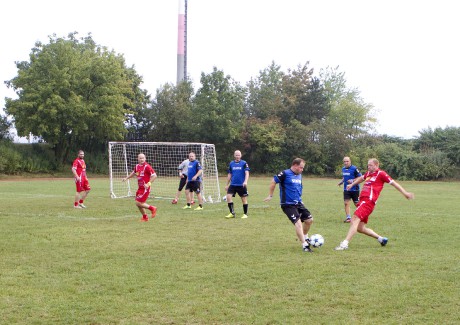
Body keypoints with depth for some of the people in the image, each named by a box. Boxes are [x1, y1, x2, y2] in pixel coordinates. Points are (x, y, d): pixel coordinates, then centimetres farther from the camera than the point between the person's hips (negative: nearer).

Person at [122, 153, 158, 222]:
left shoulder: (147, 167, -15)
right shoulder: (137, 166, 7)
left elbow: (154, 175, -17)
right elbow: (133, 172, 29)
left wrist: (148, 184, -25)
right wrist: (126, 178, 21)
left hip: (145, 188, -8)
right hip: (140, 188, 8)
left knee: (138, 203, -12)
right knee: (138, 204, 11)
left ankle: (152, 208, 6)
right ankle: (145, 217, 30)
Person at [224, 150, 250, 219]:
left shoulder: (244, 163, -2)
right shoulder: (231, 163, 9)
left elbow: (247, 173, -10)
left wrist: (245, 181, -26)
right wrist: (227, 185, 15)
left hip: (241, 185, -3)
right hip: (233, 185, 3)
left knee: (244, 199, 3)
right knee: (228, 197, -11)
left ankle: (245, 214, 17)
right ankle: (232, 213, -2)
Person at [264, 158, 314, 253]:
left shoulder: (299, 175, 11)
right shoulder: (285, 174, -13)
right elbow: (273, 182, -8)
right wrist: (270, 195, -4)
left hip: (298, 203, 8)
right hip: (288, 205, -8)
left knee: (309, 219, 9)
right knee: (298, 223, -18)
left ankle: (305, 238, 35)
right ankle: (305, 245, -14)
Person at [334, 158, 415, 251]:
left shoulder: (381, 173, -1)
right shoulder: (368, 173, 21)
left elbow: (393, 183, 1)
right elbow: (361, 178, 42)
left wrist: (405, 193, 1)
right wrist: (352, 184, 52)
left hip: (369, 201, -9)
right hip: (363, 200, 9)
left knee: (355, 219, -23)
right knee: (360, 228, 9)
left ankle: (345, 244, -30)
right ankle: (380, 238, 23)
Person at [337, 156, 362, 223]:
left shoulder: (354, 168, -14)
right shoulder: (343, 169, 7)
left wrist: (353, 181, -23)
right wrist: (341, 182, 5)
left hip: (354, 189, -5)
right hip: (346, 189, 5)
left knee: (356, 204, 6)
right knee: (346, 203, -6)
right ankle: (348, 217, -2)